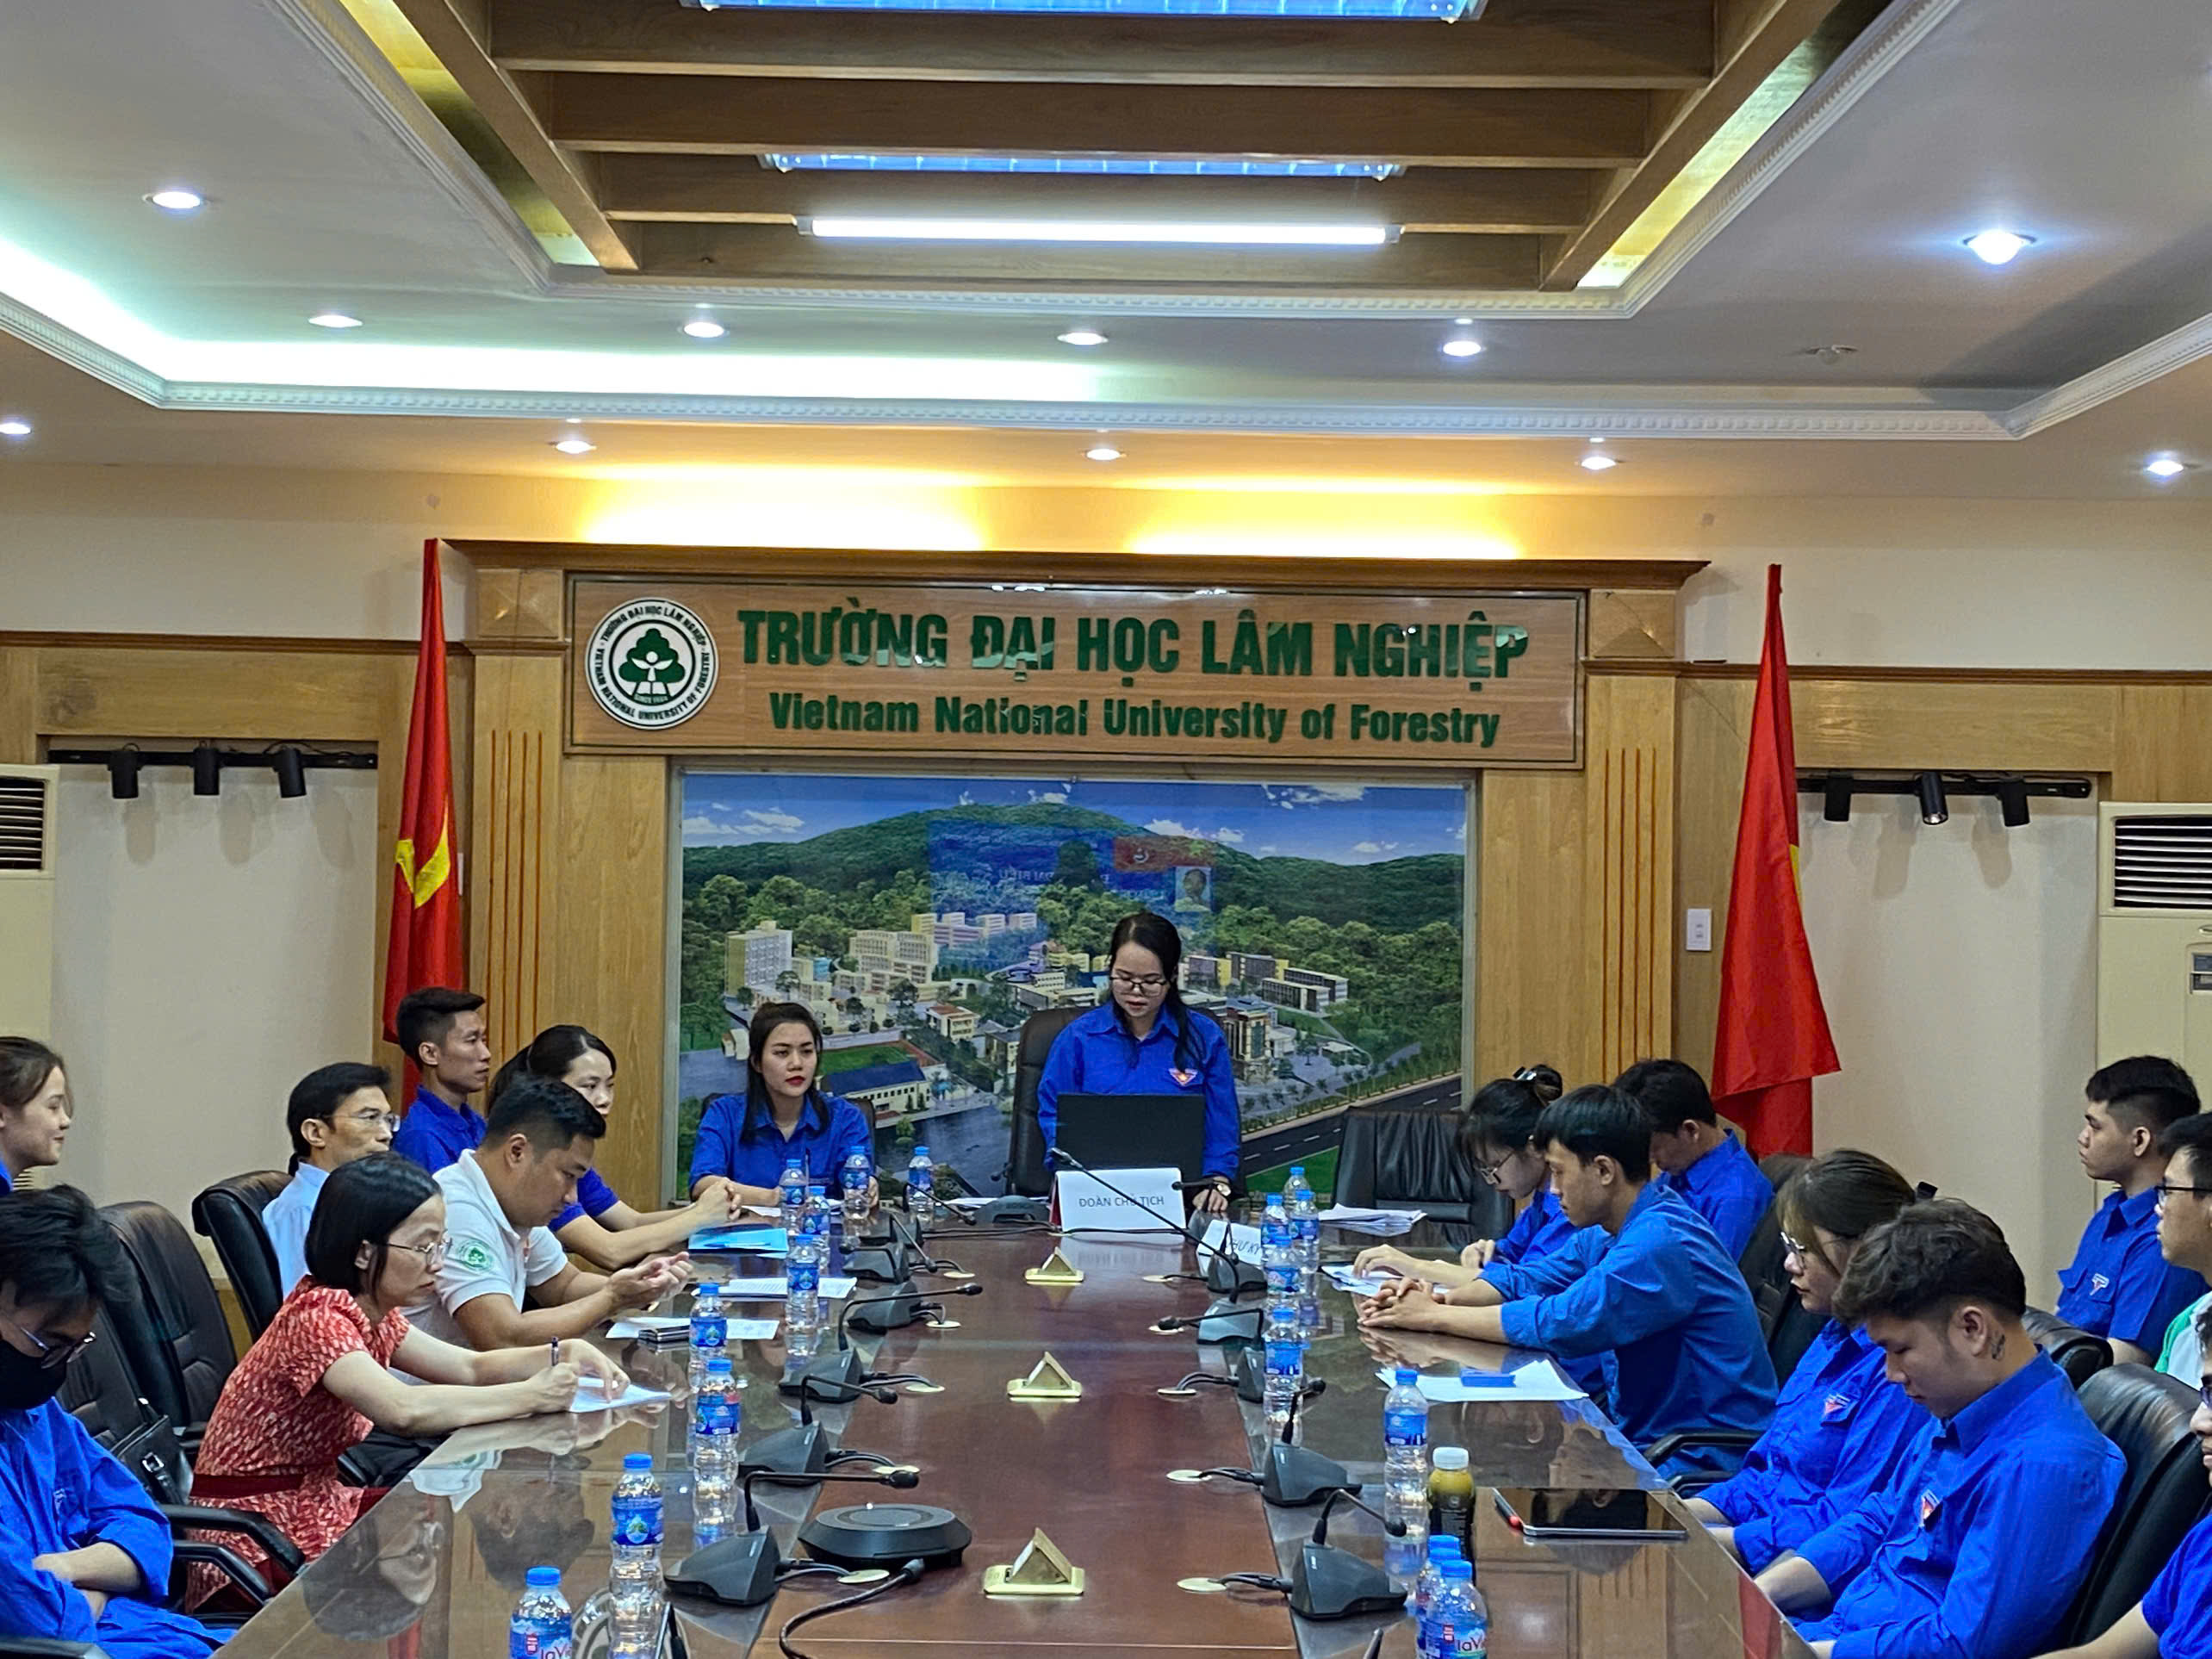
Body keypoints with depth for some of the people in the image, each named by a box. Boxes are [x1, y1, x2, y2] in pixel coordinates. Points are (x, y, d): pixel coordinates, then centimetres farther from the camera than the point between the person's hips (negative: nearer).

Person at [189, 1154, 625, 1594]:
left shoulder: (372, 1312, 4)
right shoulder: (318, 1320, -25)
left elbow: (470, 1368, 9)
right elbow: (404, 1409, -40)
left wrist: (562, 1356, -9)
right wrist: (529, 1397, -31)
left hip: (314, 1505, 9)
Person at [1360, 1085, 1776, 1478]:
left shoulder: (1663, 1243, -23)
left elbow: (1561, 1323, -27)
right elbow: (1529, 1279, 15)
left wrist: (1434, 1317, -18)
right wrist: (1440, 1299, -4)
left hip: (1702, 1463, -9)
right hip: (1644, 1434, 9)